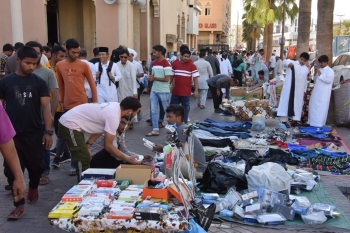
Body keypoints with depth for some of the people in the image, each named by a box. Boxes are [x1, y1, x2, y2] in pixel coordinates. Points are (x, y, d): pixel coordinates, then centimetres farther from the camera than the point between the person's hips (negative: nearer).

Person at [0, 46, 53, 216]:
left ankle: (33, 188, 41)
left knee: (36, 167, 9)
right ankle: (19, 205, 12)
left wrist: (48, 131, -10)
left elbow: (45, 107, -2)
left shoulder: (39, 82, 0)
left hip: (34, 134, 0)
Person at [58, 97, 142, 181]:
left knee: (83, 158, 19)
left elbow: (99, 129, 13)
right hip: (69, 125, -10)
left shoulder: (115, 107, 4)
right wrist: (126, 159, -12)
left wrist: (87, 145, 6)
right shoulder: (113, 116, -25)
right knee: (83, 160, -8)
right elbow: (108, 145, -20)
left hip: (68, 121, 10)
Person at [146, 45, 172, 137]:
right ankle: (155, 130, 10)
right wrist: (150, 77, -4)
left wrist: (154, 78, -13)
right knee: (153, 111, 5)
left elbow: (167, 79, -21)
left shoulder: (166, 64, -15)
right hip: (154, 90, 7)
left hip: (163, 91, -7)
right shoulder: (154, 63, 9)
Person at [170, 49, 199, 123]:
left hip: (186, 92, -3)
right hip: (175, 92, 3)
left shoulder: (192, 66, -6)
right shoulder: (175, 64, 4)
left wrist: (196, 91, -12)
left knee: (185, 108, 8)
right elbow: (172, 76, 13)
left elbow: (195, 78, -7)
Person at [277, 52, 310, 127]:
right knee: (286, 102, -5)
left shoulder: (306, 69, 16)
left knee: (297, 104, 5)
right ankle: (284, 120, -3)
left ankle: (295, 120, 12)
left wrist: (304, 91, 19)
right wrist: (288, 63, -44)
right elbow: (284, 61, -21)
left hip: (299, 90, 5)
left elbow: (305, 81, 22)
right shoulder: (292, 63, 1)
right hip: (289, 88, -5)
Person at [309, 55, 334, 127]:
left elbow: (329, 80, -19)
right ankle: (313, 122, 19)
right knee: (314, 107, 10)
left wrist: (320, 75, -16)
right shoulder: (319, 70, 16)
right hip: (316, 92, 8)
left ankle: (319, 124, -8)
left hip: (324, 93, -8)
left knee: (321, 108, -9)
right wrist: (316, 74, 6)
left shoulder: (330, 70, -7)